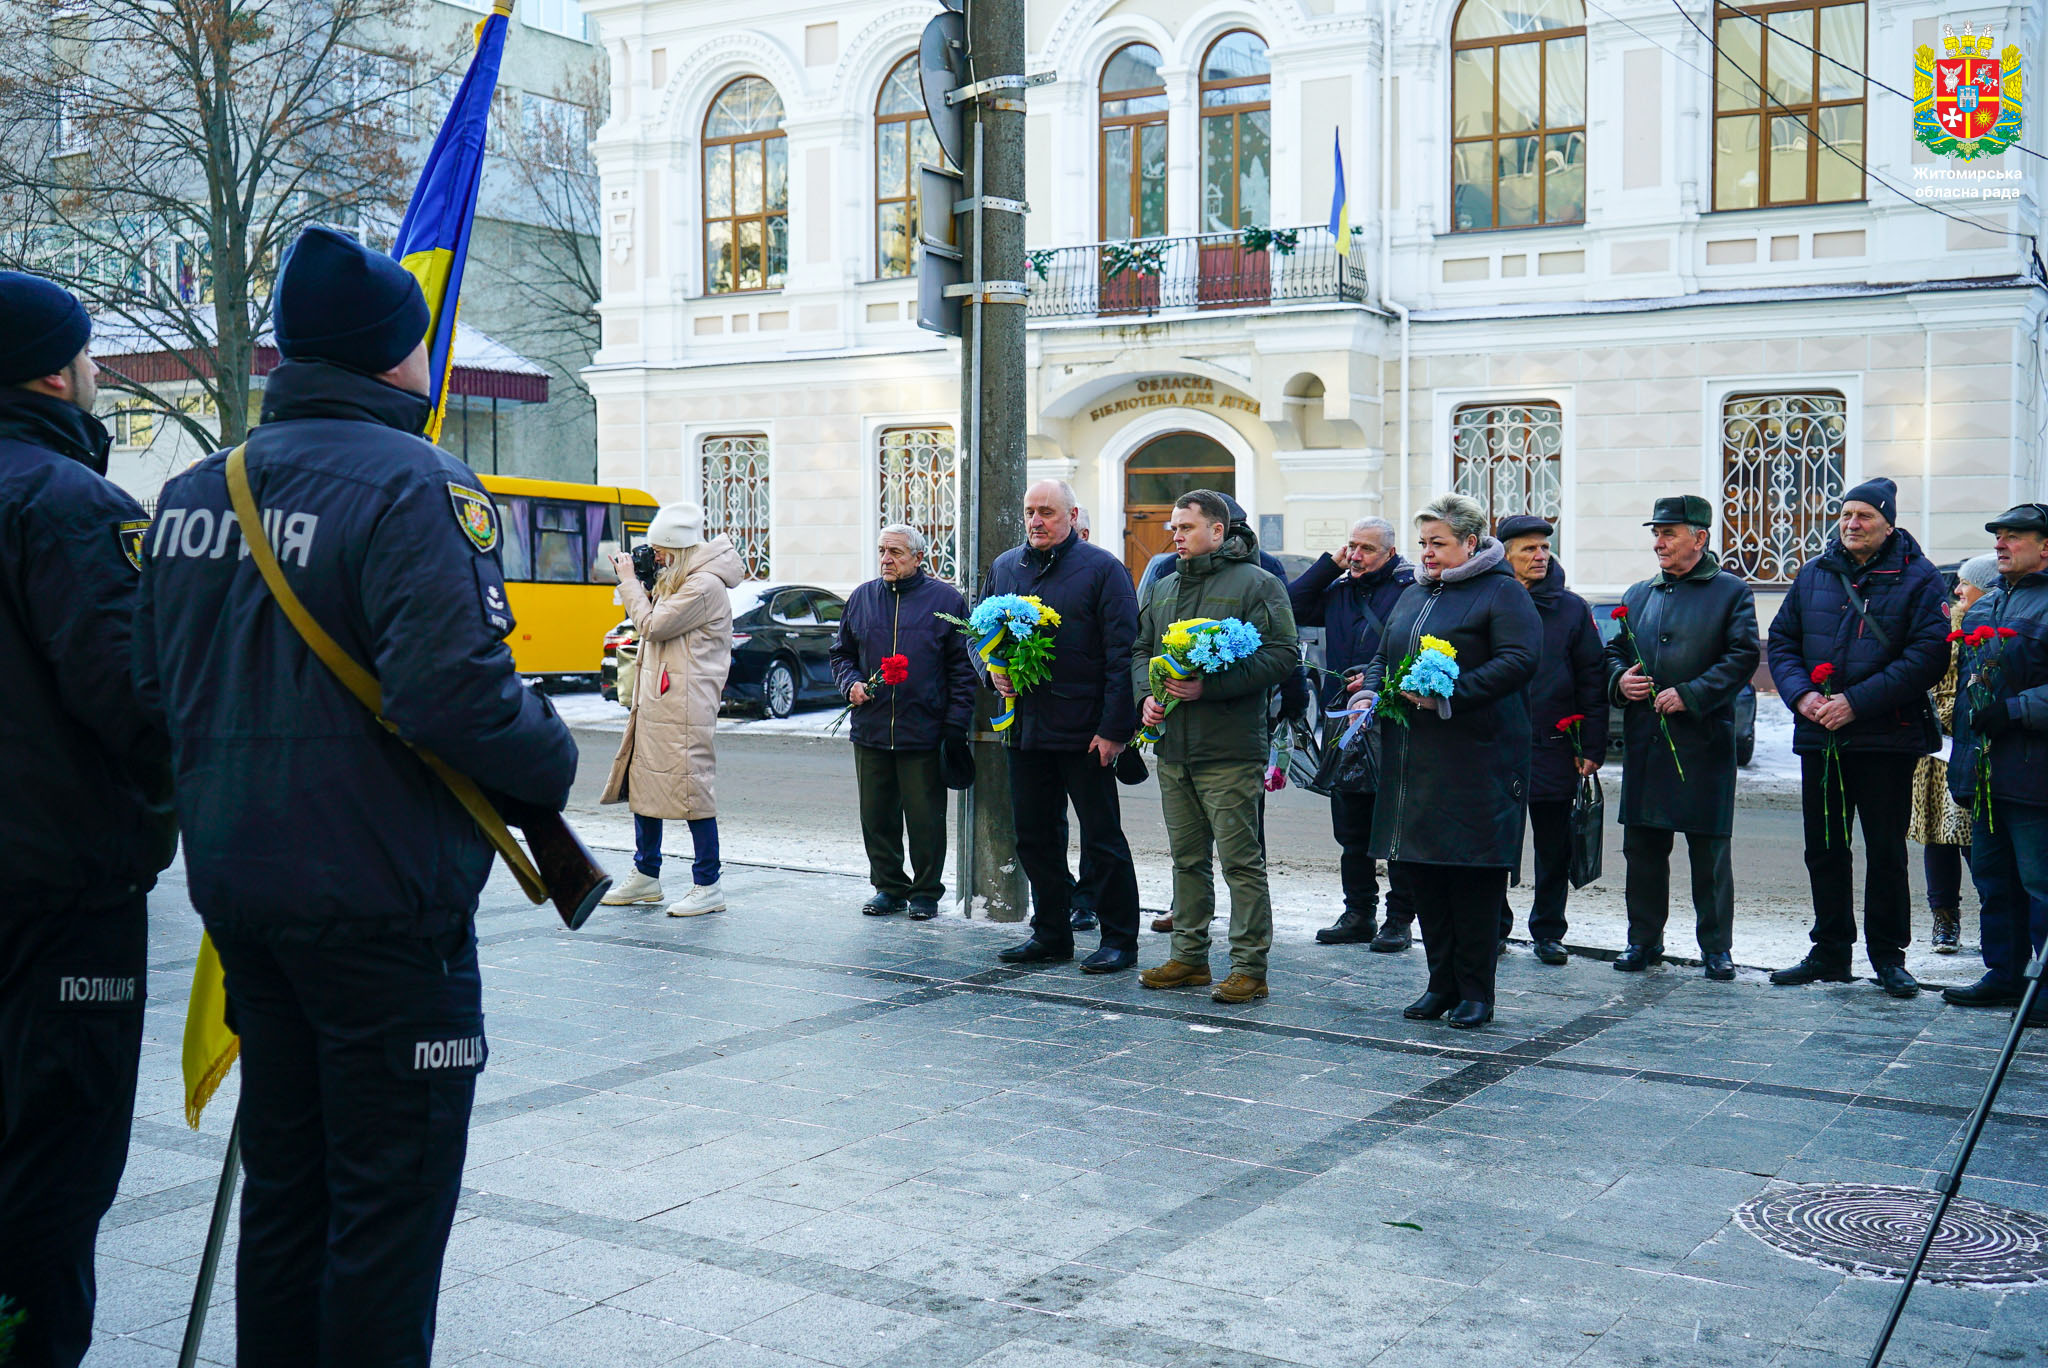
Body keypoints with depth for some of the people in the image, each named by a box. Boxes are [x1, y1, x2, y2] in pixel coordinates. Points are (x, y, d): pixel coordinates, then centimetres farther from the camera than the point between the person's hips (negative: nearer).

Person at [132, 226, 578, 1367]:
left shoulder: (194, 491, 8)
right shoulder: (413, 488, -15)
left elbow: (153, 685, 12)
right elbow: (456, 693, -26)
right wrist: (552, 764, -8)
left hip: (235, 886, 8)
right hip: (380, 898, -7)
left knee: (284, 1181, 20)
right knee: (391, 1198, 4)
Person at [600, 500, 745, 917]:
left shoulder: (705, 586, -17)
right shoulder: (675, 579, 14)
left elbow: (652, 625, -16)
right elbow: (651, 621, 19)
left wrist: (629, 580, -6)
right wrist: (637, 584, 6)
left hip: (686, 707, -10)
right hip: (654, 699, 10)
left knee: (692, 788, -5)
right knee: (643, 781, 14)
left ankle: (708, 886, 3)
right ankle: (646, 877, 25)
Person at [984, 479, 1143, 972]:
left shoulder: (1102, 569, -5)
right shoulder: (1004, 568, 13)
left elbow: (1122, 654, -10)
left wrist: (1113, 728, -15)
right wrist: (994, 671, 2)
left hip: (1084, 730, -6)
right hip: (1024, 726, 6)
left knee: (1102, 838, 0)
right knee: (1034, 836, 12)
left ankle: (1120, 940, 9)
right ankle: (1051, 934, 24)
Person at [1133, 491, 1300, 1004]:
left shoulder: (1256, 584, -5)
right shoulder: (1163, 588, 18)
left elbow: (1282, 654, -13)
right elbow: (1141, 649, 24)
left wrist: (1210, 686, -19)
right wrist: (1146, 694, 3)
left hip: (1229, 750, -7)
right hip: (1172, 748, 7)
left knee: (1240, 860, -5)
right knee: (1187, 859, 13)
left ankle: (1249, 967, 1)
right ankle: (1189, 958, 22)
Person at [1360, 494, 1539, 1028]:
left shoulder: (1502, 593, -4)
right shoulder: (1413, 595, 19)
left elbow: (1518, 661, -16)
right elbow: (1384, 656, 26)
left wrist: (1448, 695, -21)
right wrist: (1371, 693, 4)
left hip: (1477, 759, -7)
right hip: (1414, 758, 7)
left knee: (1474, 875, -3)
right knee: (1420, 871, 8)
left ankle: (1476, 991, 7)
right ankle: (1442, 983, 19)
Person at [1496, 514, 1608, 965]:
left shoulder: (1571, 608, 5)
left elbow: (1592, 681, 5)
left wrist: (1592, 748, -2)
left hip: (1553, 749, 0)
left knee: (1554, 850, 6)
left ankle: (1548, 932, 18)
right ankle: (1495, 927, 20)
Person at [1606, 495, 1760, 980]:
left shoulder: (1731, 592, 2)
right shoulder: (1637, 595, 17)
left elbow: (1744, 657, -7)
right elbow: (1613, 651, 22)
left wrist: (1690, 694, -16)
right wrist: (1620, 680, -1)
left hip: (1704, 741, -4)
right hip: (1644, 741, 5)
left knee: (1710, 849, 0)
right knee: (1642, 845, 7)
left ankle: (1716, 946, 9)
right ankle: (1644, 940, 17)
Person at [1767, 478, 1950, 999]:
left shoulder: (1917, 579, -4)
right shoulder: (1813, 575, 9)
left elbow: (1927, 654, -13)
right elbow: (1782, 641, 11)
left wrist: (1856, 701, -19)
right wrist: (1801, 695, -8)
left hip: (1887, 740, -4)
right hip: (1819, 740, 4)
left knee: (1886, 852, 3)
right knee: (1824, 849, 10)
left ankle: (1888, 957, 15)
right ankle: (1830, 952, 21)